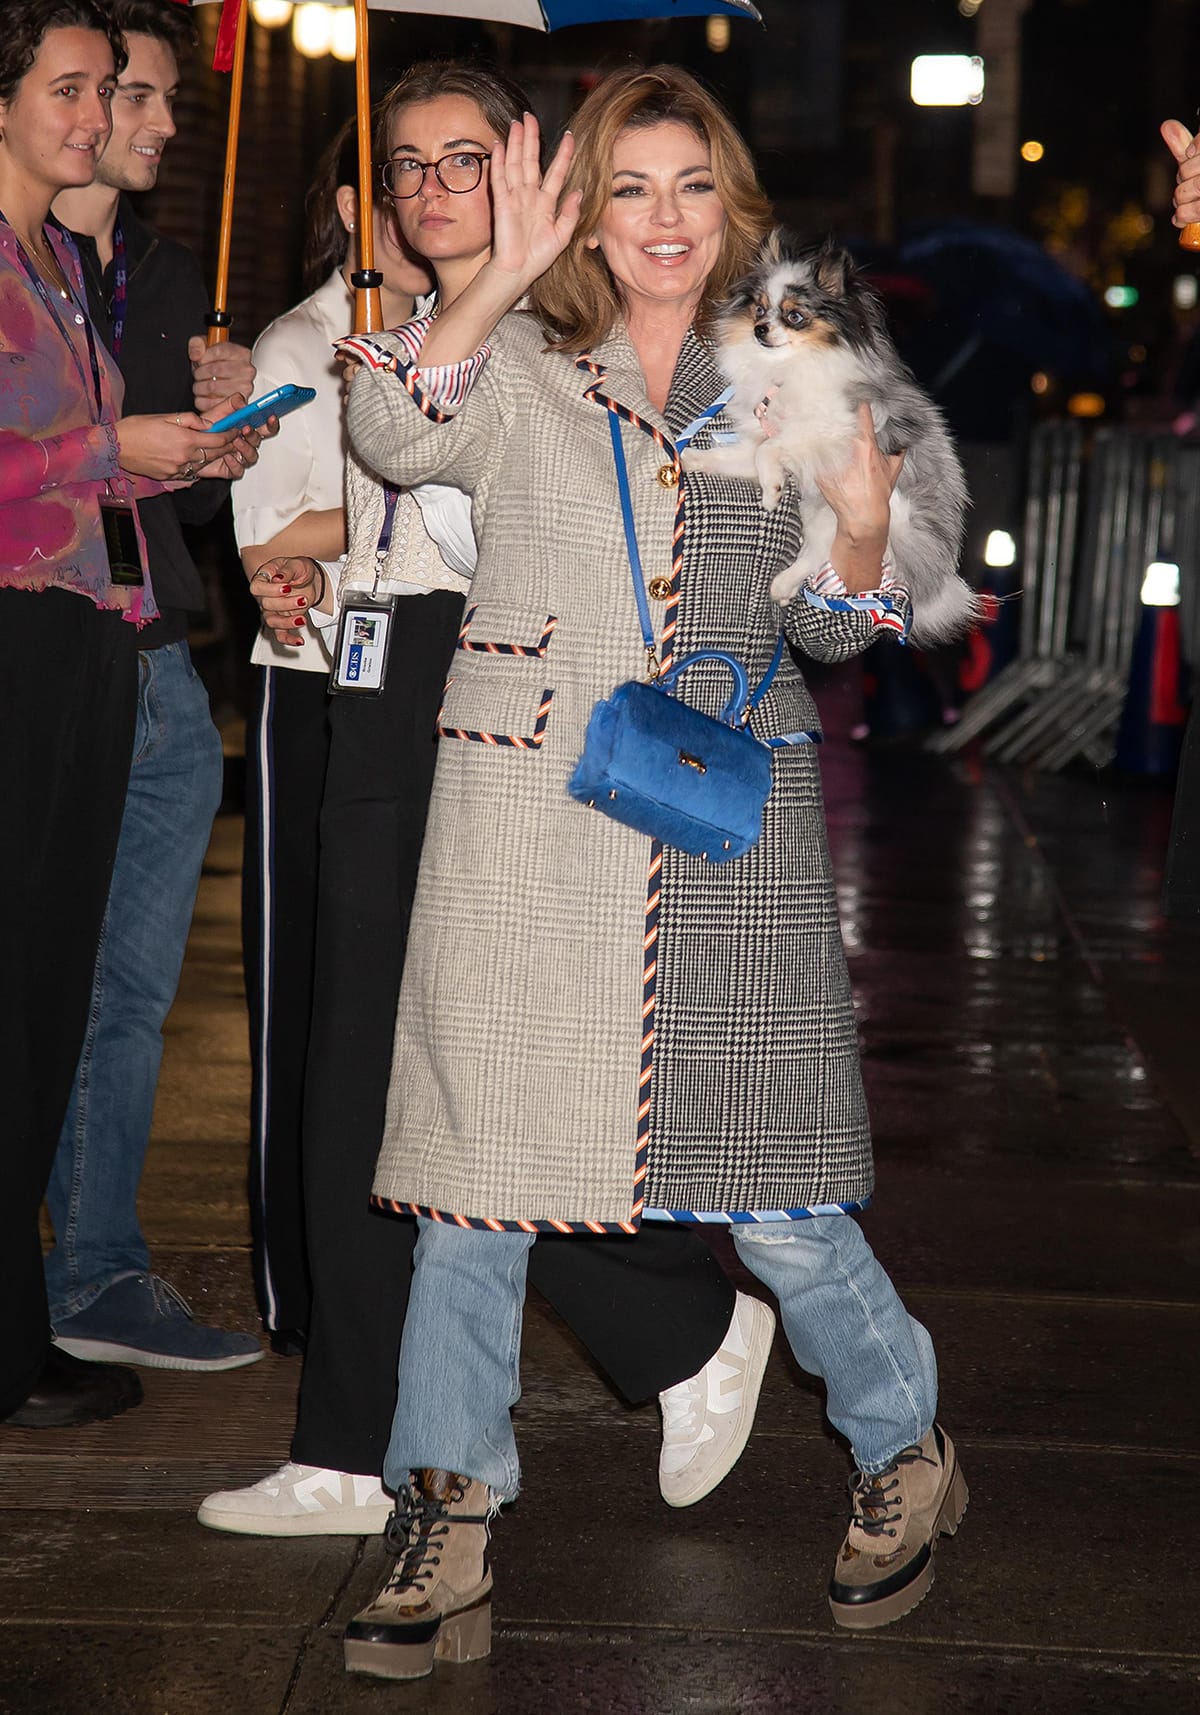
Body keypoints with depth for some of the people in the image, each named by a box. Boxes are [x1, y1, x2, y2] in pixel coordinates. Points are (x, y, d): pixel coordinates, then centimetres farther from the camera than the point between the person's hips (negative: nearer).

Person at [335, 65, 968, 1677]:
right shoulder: (520, 367, 6)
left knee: (774, 1194, 1)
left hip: (730, 823, 1)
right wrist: (503, 277, -20)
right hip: (527, 815, 0)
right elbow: (395, 432, -14)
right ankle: (448, 1529, 13)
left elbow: (833, 626, 13)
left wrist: (861, 531, -7)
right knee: (479, 1170, 1)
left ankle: (905, 1451, 25)